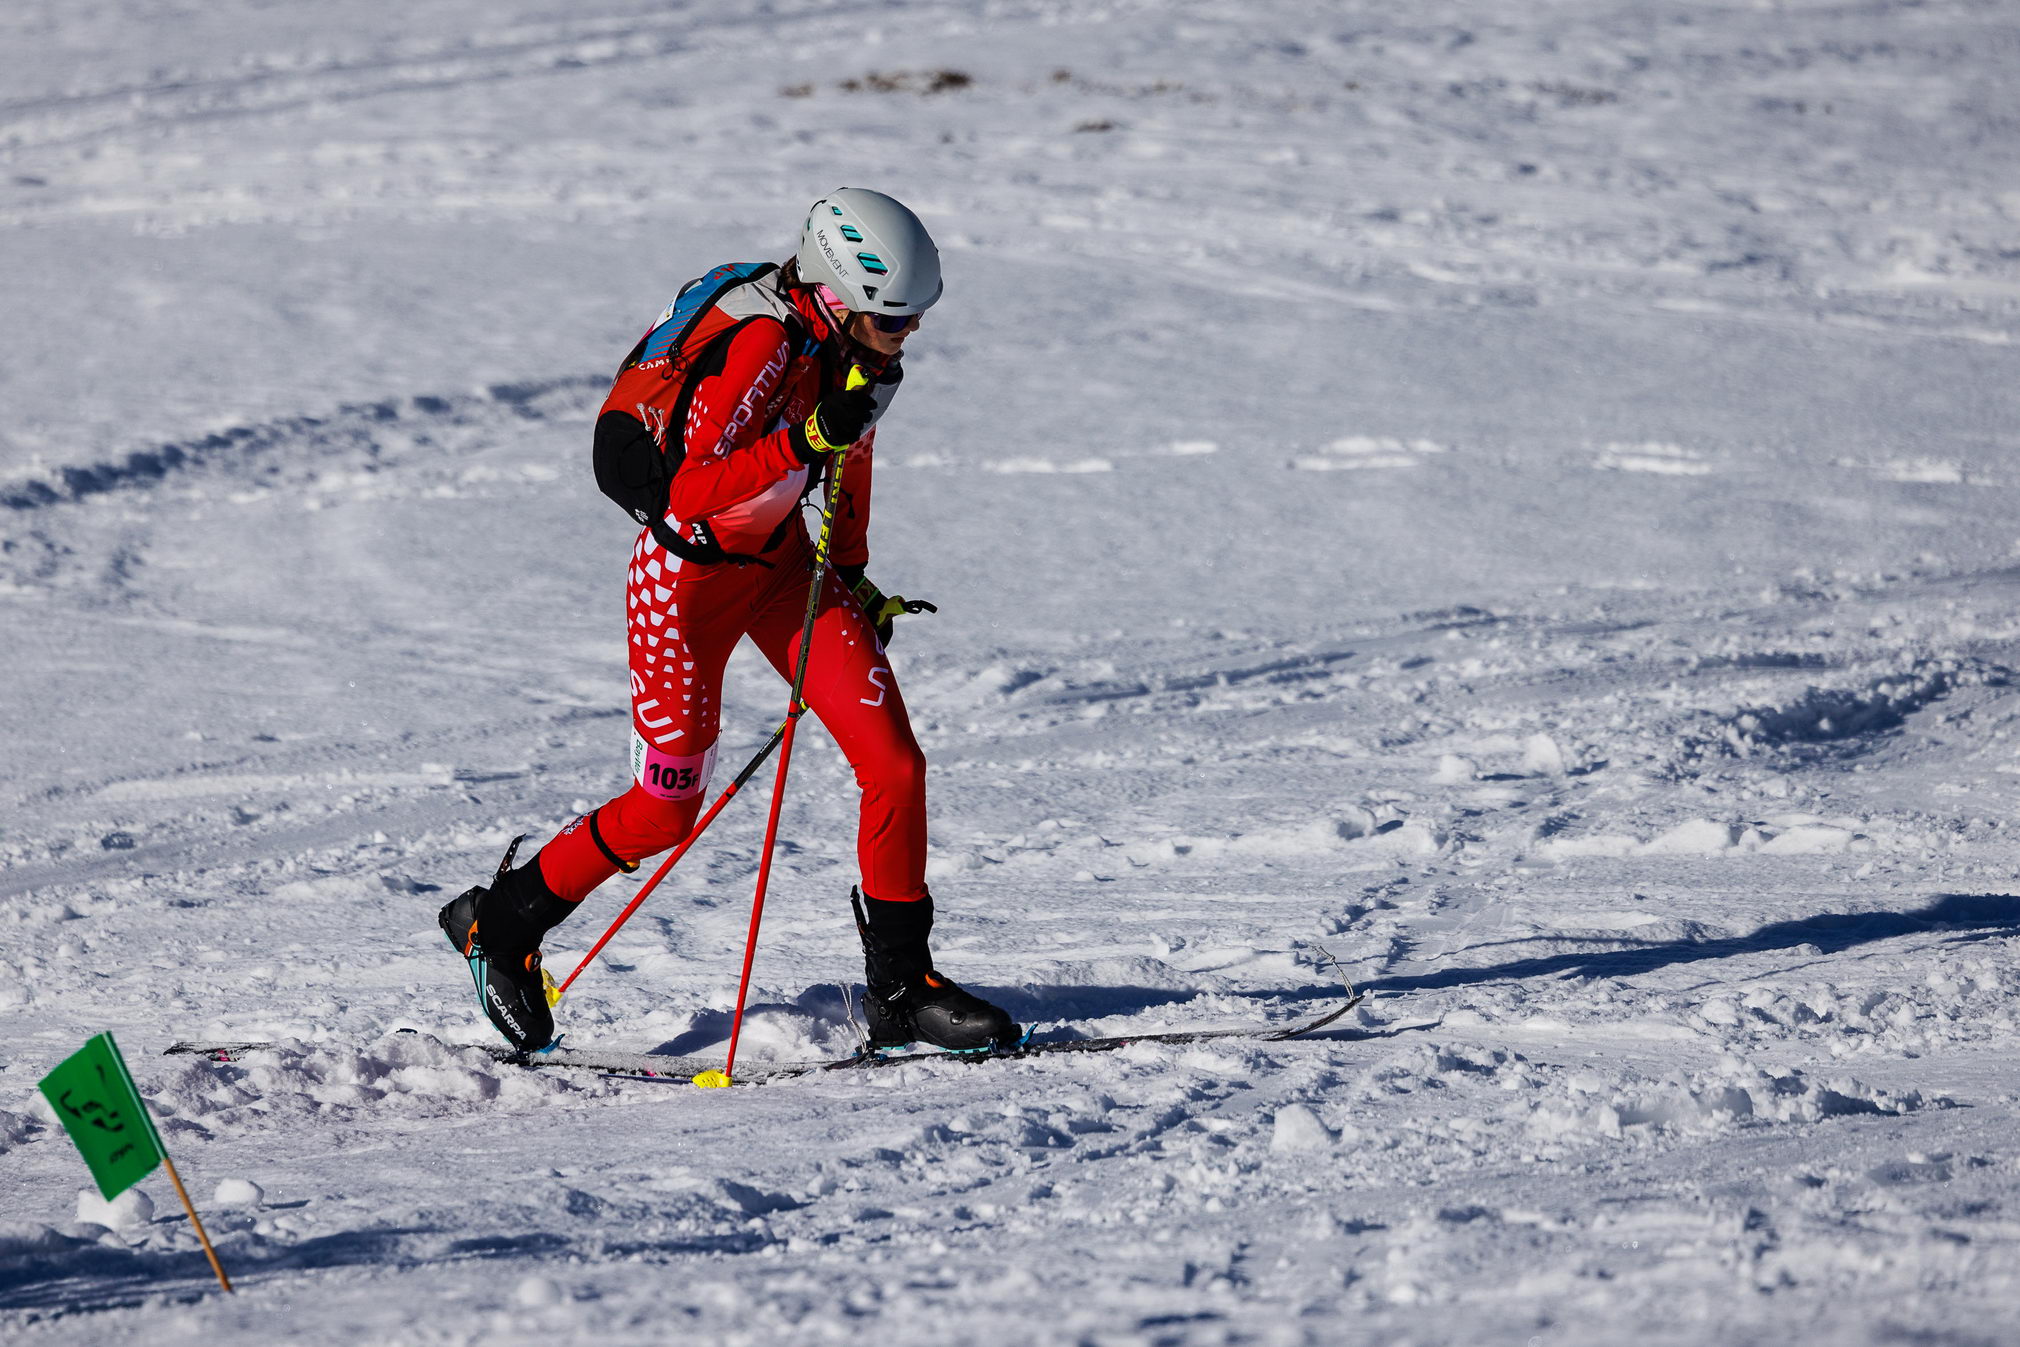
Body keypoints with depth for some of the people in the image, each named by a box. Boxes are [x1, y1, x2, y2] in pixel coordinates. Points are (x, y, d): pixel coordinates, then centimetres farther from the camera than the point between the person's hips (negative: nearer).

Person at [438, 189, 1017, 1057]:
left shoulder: (855, 339, -5)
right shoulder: (755, 343, -29)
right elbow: (689, 489, -31)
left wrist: (852, 574, 15)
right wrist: (809, 439, -40)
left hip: (780, 559, 7)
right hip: (689, 570, -7)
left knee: (894, 765, -4)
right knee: (667, 809, 0)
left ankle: (901, 992, 6)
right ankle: (499, 923, 22)